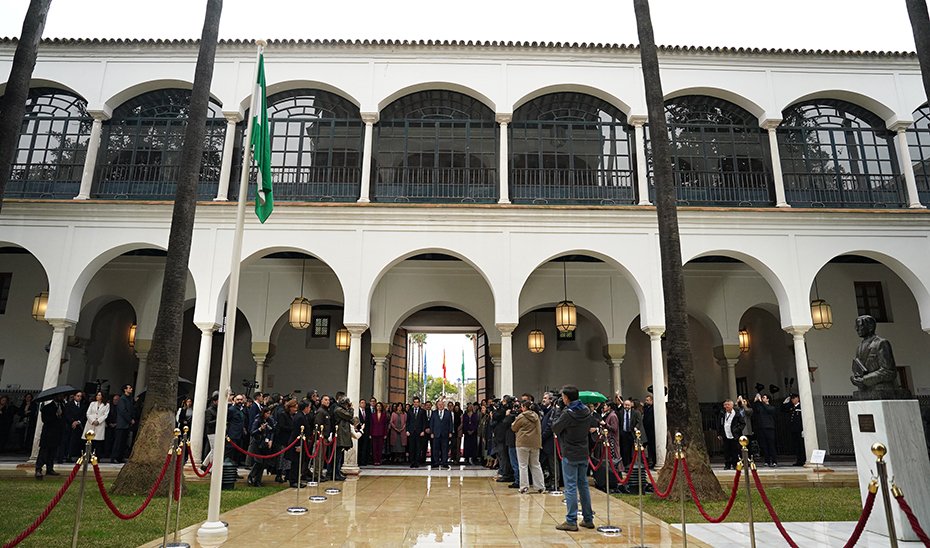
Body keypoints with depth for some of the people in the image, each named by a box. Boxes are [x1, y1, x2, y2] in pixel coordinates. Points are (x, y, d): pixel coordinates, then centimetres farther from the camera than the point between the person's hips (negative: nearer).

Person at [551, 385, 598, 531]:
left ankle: (571, 521, 1)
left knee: (570, 487, -2)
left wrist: (558, 417, 7)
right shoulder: (586, 411, 2)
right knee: (583, 485, 15)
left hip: (570, 455, -7)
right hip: (584, 453, 7)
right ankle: (588, 519, 21)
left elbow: (555, 428, -7)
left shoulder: (567, 414, -19)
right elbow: (594, 426, 17)